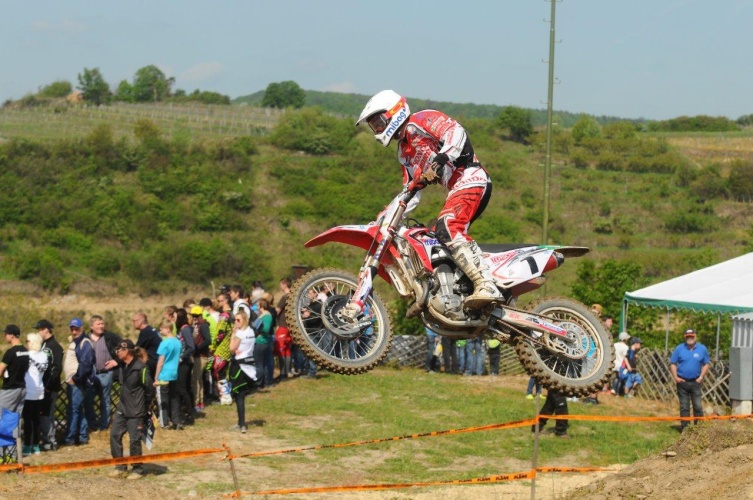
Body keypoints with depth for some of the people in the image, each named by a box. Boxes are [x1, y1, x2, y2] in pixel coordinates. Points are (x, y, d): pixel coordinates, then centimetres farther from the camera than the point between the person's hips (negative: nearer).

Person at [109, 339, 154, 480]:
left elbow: (149, 388, -13)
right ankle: (120, 467, 16)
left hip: (136, 411, -8)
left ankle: (138, 469, 12)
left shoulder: (140, 367, -18)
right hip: (122, 408, 8)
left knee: (134, 439, -2)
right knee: (115, 435, 5)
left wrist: (144, 406, -4)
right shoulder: (123, 366, 7)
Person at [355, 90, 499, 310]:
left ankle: (486, 286, -36)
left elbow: (456, 132, -17)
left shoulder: (421, 121, 0)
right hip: (456, 189, 11)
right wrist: (384, 219, 16)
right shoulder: (404, 151, 27)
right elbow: (410, 193, 25)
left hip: (470, 179, -11)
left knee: (447, 229, -26)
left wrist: (441, 160, -30)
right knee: (440, 237, 8)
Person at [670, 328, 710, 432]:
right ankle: (685, 427, 11)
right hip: (682, 382, 0)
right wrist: (675, 377, -6)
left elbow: (706, 364, 7)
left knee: (698, 406, -2)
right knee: (684, 407, 6)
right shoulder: (679, 349, 1)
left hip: (695, 382, 0)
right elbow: (672, 364, 4)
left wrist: (701, 377, -4)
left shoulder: (702, 349, 2)